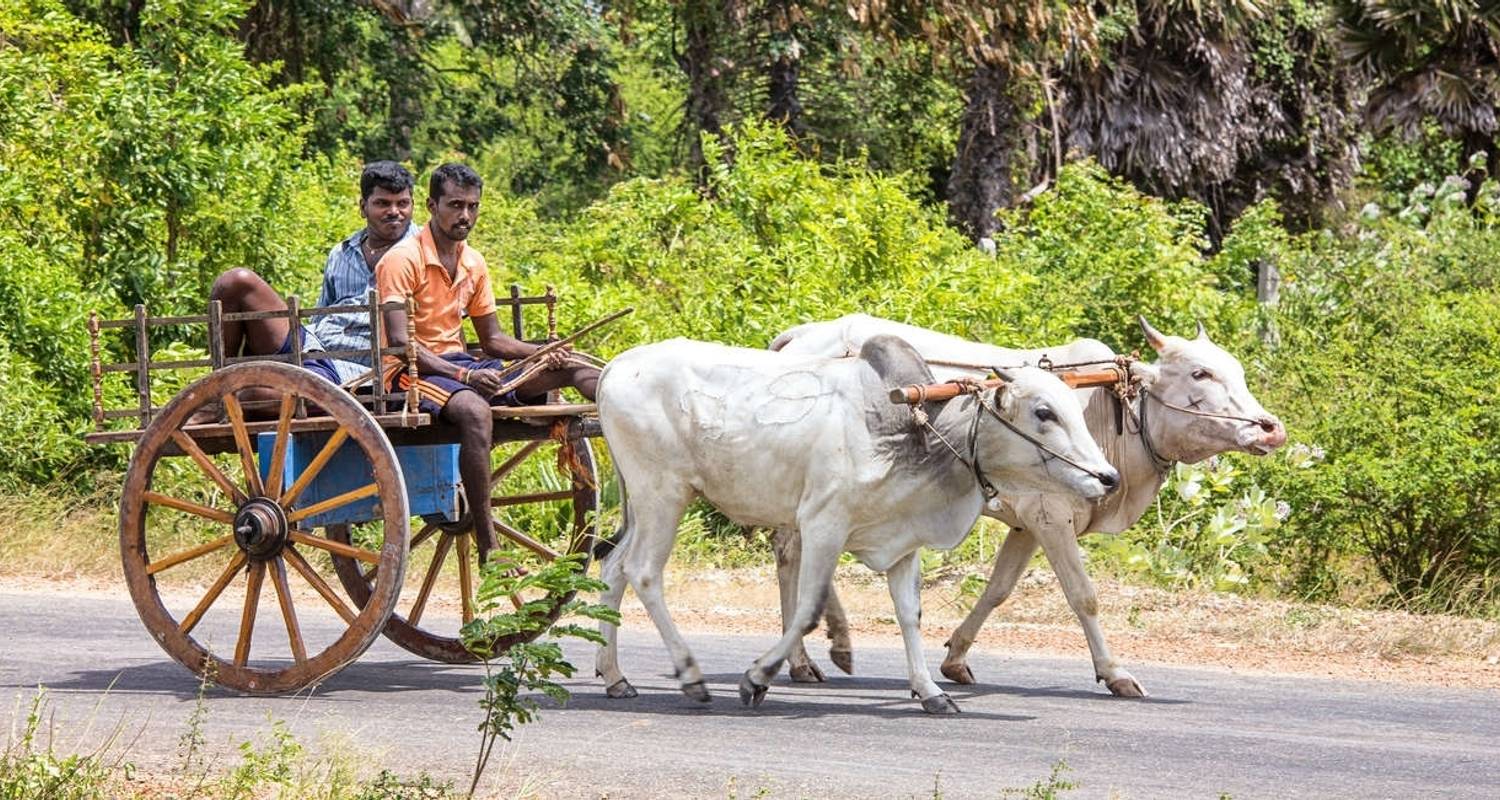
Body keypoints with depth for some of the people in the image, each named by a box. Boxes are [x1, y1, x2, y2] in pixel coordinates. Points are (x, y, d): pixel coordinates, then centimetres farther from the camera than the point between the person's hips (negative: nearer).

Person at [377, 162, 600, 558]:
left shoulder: (474, 264, 14)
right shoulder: (403, 260, -9)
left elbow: (493, 340, 18)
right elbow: (399, 343, -18)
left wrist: (543, 352, -2)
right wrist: (463, 376, -27)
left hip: (461, 364, 8)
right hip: (413, 372, -8)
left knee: (573, 368, -8)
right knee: (475, 411, -40)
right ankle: (488, 552, -43)